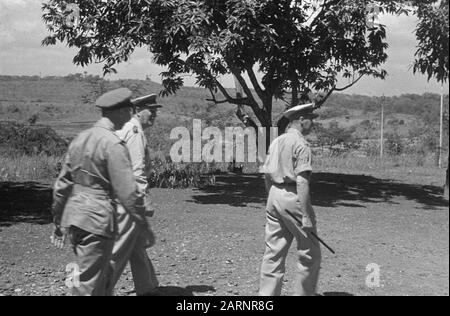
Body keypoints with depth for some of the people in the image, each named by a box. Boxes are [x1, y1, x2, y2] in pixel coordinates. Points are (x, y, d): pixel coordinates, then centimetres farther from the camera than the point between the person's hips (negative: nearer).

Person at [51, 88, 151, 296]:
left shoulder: (80, 138, 11)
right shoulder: (114, 144, -14)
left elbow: (62, 183, 15)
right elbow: (127, 191, -17)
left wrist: (58, 221, 23)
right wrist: (143, 223, -7)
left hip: (73, 216, 9)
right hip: (97, 220, -9)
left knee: (104, 276, 22)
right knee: (89, 285, 0)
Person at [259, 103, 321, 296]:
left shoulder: (275, 142, 13)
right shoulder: (300, 143, -11)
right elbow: (301, 181, -19)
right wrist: (306, 215, -20)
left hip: (274, 196, 8)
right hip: (293, 198, -8)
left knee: (273, 253, 10)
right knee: (310, 254, 5)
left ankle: (266, 294, 11)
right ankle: (303, 293, 11)